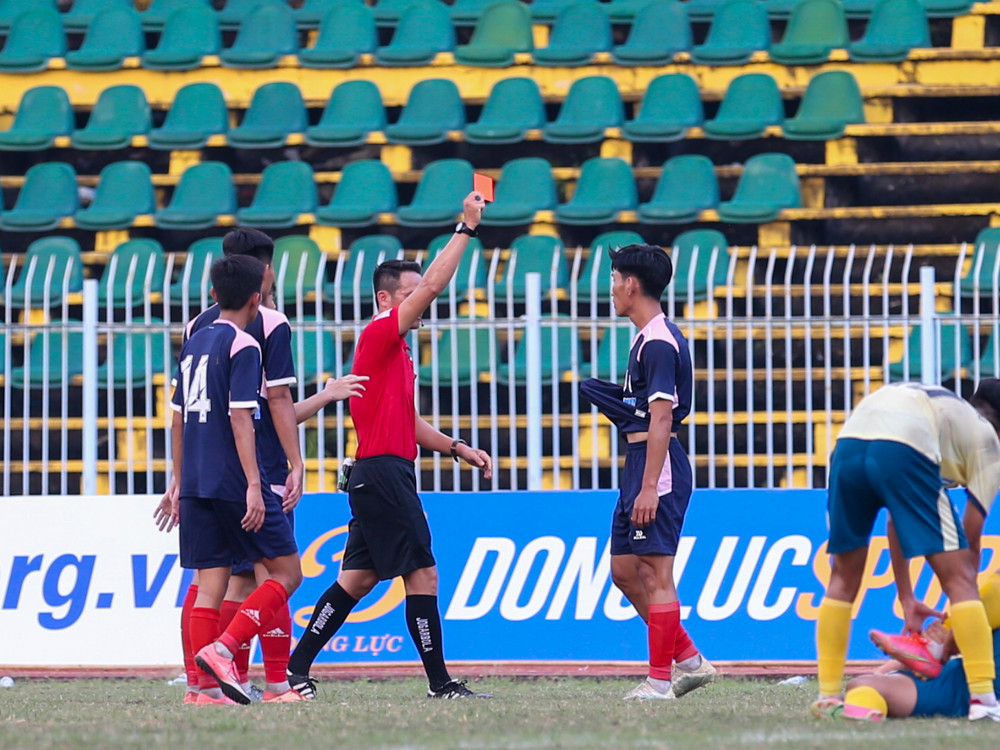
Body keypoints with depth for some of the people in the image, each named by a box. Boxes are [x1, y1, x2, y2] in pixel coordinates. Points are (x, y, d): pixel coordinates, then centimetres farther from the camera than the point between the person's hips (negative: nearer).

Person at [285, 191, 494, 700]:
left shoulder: (396, 351, 20)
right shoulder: (378, 335, -9)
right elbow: (434, 284, -19)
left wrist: (458, 448, 18)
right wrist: (466, 228, -15)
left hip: (378, 478, 10)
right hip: (383, 473, -10)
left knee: (358, 578, 10)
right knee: (422, 573, -8)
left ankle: (296, 667, 11)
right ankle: (440, 684, -7)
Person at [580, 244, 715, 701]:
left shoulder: (658, 343, -15)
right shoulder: (649, 339, 17)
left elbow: (661, 419, -20)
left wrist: (649, 488, -23)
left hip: (658, 466, -11)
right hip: (640, 464, 11)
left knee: (655, 572, -7)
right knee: (625, 571, 12)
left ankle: (660, 680, -4)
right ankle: (689, 660, 17)